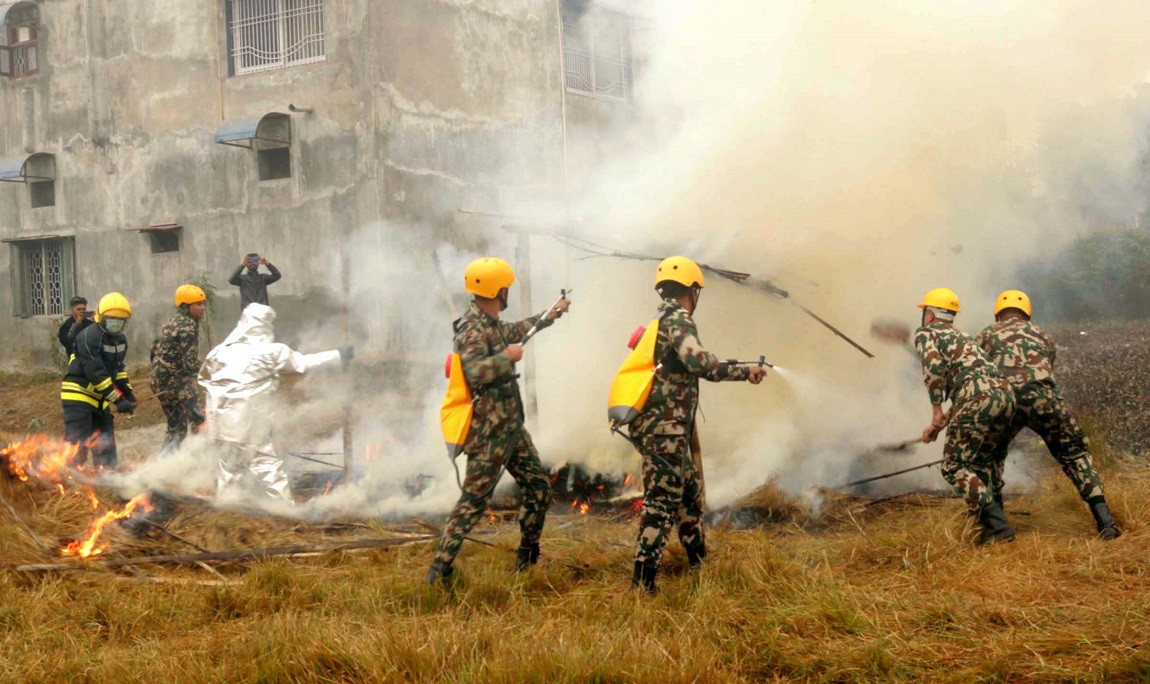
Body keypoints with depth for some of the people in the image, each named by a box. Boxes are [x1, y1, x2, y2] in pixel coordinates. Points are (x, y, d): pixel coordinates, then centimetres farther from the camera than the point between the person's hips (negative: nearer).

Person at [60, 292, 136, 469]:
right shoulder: (89, 336, -20)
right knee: (78, 445, -15)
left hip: (101, 399, 9)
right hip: (78, 395, -9)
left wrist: (128, 392, 6)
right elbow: (96, 373, -24)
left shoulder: (121, 340, 8)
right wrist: (118, 400, -24)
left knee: (105, 445, 14)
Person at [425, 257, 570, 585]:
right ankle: (439, 571, -3)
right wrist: (508, 356, -22)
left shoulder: (491, 323, 10)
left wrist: (551, 315, 40)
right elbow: (474, 371, -36)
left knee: (538, 487, 13)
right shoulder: (473, 329, -19)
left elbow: (514, 330, 33)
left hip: (511, 427, 9)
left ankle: (527, 558, 26)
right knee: (473, 500, -7)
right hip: (489, 432, -9)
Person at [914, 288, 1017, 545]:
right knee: (982, 462, 23)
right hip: (1006, 393, 8)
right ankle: (993, 520, 14)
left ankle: (996, 526, -12)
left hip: (979, 396, -8)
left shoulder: (925, 333, 13)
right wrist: (940, 426, 37)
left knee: (955, 466, 0)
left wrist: (937, 411, -6)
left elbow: (933, 366, -7)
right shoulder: (963, 336, 37)